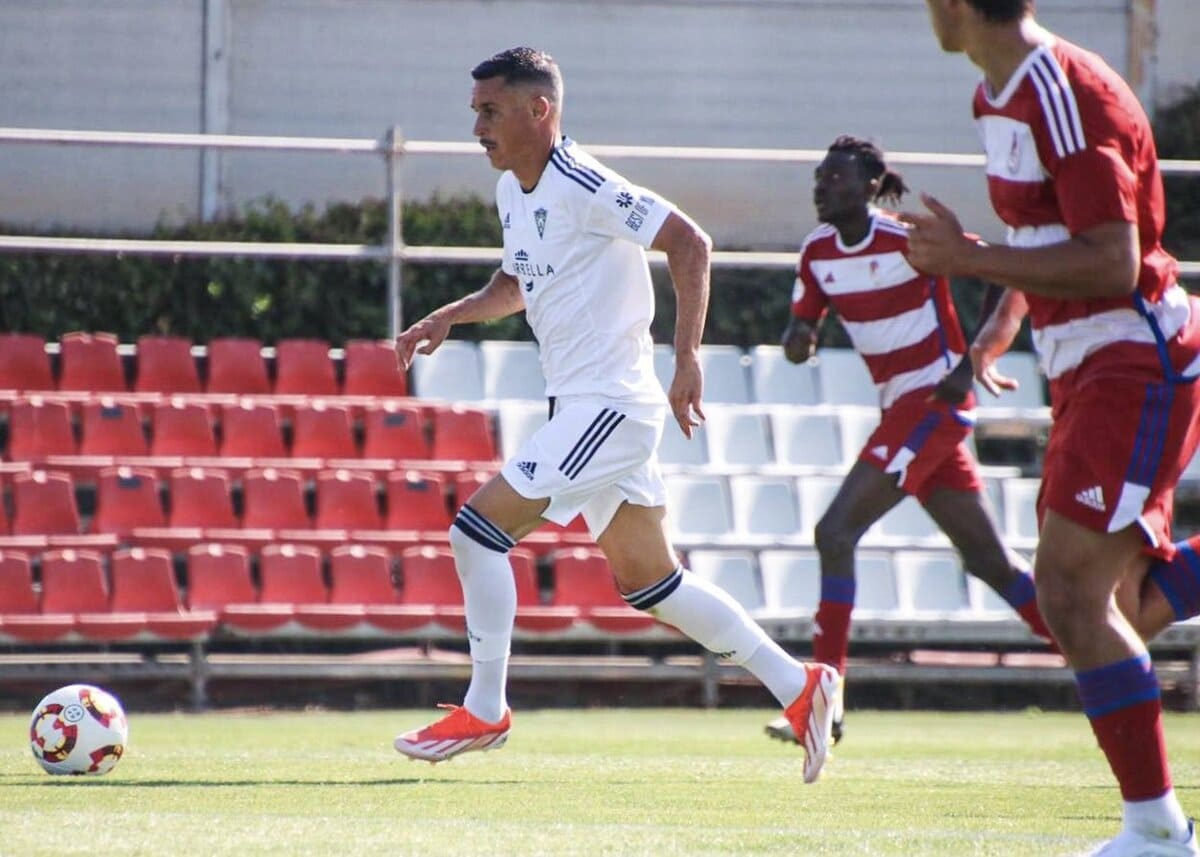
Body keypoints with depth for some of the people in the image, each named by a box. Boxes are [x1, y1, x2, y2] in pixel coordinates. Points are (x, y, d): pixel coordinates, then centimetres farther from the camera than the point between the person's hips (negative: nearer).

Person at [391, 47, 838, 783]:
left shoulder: (581, 188, -17)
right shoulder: (513, 194, 12)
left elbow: (690, 243, -20)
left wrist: (687, 358, -25)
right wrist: (449, 318, 13)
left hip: (611, 405, -10)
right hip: (585, 408, 10)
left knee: (478, 527, -12)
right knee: (650, 583, 12)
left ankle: (485, 712, -2)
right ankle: (798, 686, 17)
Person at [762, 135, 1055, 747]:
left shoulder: (909, 238, -16)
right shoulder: (817, 253, 6)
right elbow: (800, 334, 13)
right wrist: (798, 339, -12)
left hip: (935, 401, -8)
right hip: (900, 408, 8)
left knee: (836, 531, -16)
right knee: (987, 558, 13)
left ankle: (825, 700, -16)